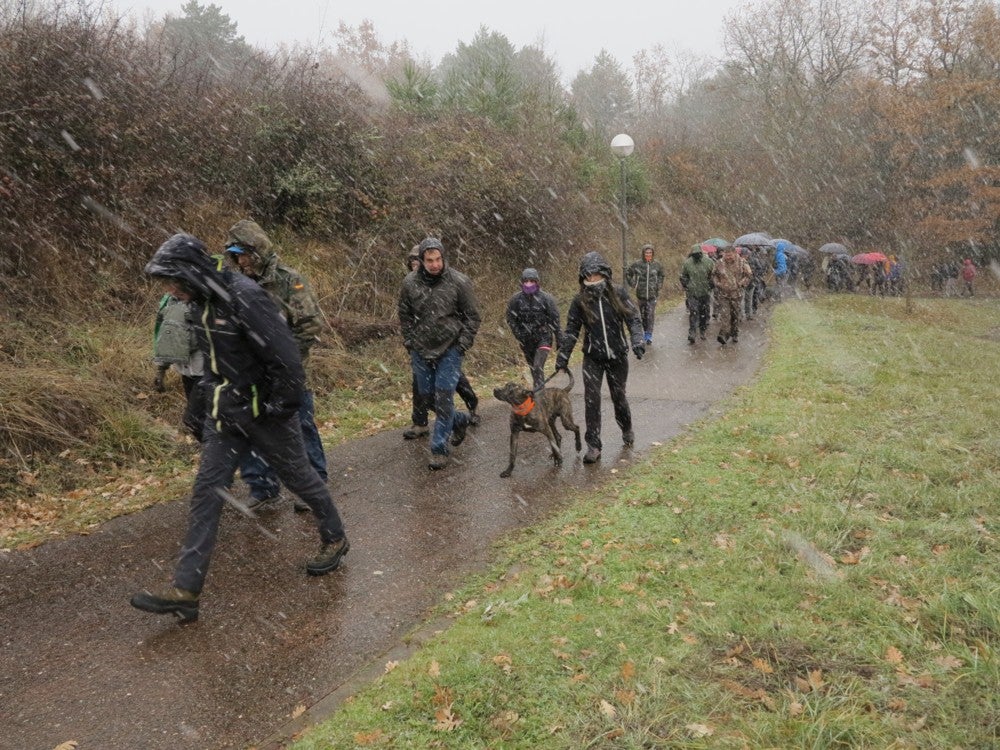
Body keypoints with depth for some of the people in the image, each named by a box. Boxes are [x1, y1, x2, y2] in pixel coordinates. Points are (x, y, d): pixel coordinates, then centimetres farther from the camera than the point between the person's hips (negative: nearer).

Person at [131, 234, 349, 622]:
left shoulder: (245, 298, -25)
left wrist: (279, 409, -17)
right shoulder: (202, 302, 3)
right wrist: (216, 394, 16)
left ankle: (335, 539, 38)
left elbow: (287, 359, -26)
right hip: (226, 413, 8)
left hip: (265, 411, -8)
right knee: (207, 491, 3)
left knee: (299, 477, 12)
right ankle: (185, 591, 6)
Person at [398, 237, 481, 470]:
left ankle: (439, 449, 3)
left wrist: (462, 346, -8)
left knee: (443, 396, -7)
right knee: (426, 393, 12)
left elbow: (472, 316, -3)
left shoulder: (459, 282, -10)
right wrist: (410, 344, 5)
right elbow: (405, 316, 10)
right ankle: (459, 420, 38)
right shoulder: (410, 283, -2)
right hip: (421, 350, 4)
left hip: (450, 350, -4)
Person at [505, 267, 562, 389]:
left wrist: (559, 341, -3)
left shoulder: (546, 298, -9)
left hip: (543, 338, -3)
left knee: (538, 367, -20)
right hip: (526, 341, 4)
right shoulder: (515, 300, -3)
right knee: (533, 369, 14)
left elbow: (555, 321, -4)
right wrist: (519, 336, -7)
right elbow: (511, 320, 4)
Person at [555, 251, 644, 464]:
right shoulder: (580, 301, -5)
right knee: (591, 399, -7)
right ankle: (593, 446, 1)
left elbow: (633, 319, -7)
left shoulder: (619, 294, -7)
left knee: (618, 395, 14)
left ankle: (627, 429, 43)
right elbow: (571, 330, 1)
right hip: (592, 358, 0)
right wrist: (562, 358, 1)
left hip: (618, 356, 0)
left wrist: (638, 341, -24)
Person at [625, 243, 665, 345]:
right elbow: (628, 274, 9)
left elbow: (662, 275, 21)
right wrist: (633, 284, 3)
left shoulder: (656, 265, 1)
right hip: (641, 294, 0)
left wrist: (659, 285, 10)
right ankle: (645, 332, 26)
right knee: (643, 315, 10)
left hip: (652, 295, 0)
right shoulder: (637, 264, -4)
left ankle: (649, 336, -2)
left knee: (651, 316, -6)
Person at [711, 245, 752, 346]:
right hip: (723, 293, 0)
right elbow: (713, 275, 13)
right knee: (724, 313, -12)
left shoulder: (742, 263, -5)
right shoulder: (720, 263, -2)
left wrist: (740, 284, -6)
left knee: (735, 314, 10)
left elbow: (749, 275, 3)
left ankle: (735, 334, 25)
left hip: (736, 293, 0)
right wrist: (718, 283, -1)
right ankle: (723, 334, -15)